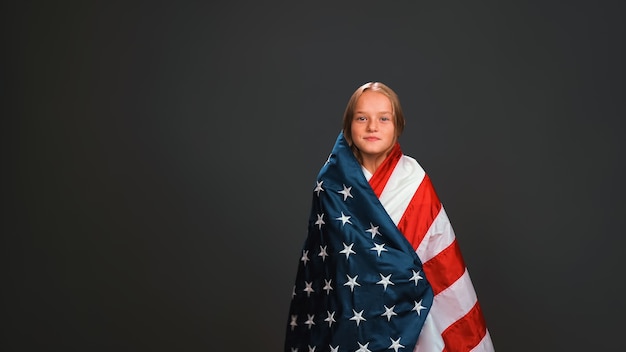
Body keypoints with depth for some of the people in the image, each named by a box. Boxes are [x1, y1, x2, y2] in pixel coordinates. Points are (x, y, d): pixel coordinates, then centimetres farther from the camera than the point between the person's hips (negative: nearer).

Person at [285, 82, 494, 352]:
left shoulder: (412, 179, -10)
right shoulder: (332, 182, -5)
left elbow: (440, 255, -10)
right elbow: (318, 254, 2)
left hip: (405, 310, -1)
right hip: (346, 308, 2)